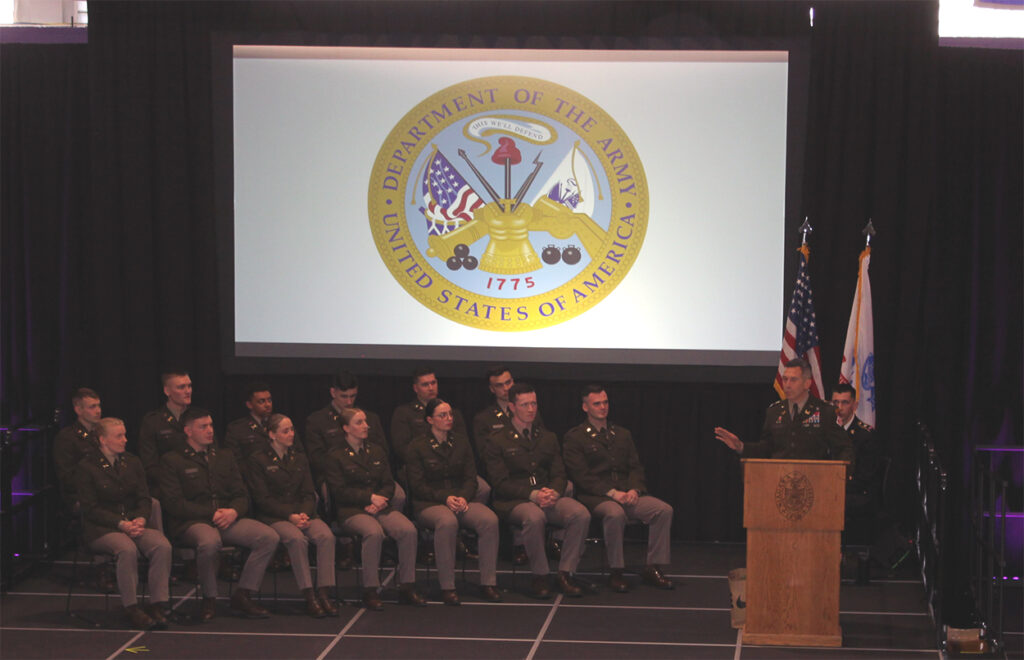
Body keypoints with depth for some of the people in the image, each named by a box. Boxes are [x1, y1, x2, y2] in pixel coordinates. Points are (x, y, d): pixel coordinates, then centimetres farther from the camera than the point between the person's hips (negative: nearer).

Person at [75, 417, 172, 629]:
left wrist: (140, 519, -11)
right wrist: (121, 524, -18)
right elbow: (91, 508, -8)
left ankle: (158, 604, -22)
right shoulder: (87, 467, -2)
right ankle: (131, 608, -26)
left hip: (133, 523, 5)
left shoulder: (133, 463, 15)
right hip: (100, 529, -5)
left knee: (162, 546, -25)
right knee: (127, 548, -36)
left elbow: (144, 498, 11)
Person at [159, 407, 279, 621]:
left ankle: (242, 595, -10)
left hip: (227, 519, 5)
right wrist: (212, 514, -13)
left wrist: (233, 511, -8)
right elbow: (174, 503, -6)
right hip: (191, 523, -5)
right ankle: (209, 599, -17)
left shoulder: (224, 457, 22)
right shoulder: (171, 461, 5)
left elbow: (241, 495, 17)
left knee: (270, 537, -19)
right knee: (210, 542, -41)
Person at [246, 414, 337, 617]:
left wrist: (305, 513, -9)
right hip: (273, 517, -4)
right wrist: (290, 516, -16)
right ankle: (309, 595, -31)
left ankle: (324, 592, -28)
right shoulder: (258, 459, 3)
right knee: (297, 538, -35)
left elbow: (309, 494, 14)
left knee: (326, 536, -27)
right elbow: (262, 499, -5)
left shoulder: (299, 459, 20)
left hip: (302, 513, 4)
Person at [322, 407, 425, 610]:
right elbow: (339, 491, -6)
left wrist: (380, 499, -7)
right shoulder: (335, 456, 3)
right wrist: (369, 498, -13)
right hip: (351, 511, -5)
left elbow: (389, 483, 14)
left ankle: (407, 588, -17)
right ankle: (370, 592, -27)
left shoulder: (377, 451, 20)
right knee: (374, 532, -37)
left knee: (409, 530, -24)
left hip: (380, 507, 5)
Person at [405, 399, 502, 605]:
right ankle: (447, 587, -31)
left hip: (461, 499, 4)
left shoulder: (461, 442, 17)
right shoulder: (417, 447, 4)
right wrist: (445, 498, -17)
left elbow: (471, 478, 11)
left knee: (490, 519, -28)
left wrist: (463, 497, -10)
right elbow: (417, 485, -3)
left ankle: (488, 583, -21)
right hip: (429, 504, -4)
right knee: (447, 522, -40)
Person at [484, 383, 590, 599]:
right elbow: (500, 483, -5)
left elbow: (559, 475, 13)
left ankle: (564, 574, -20)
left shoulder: (548, 438, 20)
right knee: (534, 517, -39)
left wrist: (554, 492, -12)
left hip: (549, 498, 4)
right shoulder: (498, 442, 5)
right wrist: (533, 495, -19)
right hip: (514, 502, -4)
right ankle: (540, 577, -23)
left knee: (581, 514, -26)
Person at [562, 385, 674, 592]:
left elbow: (636, 467, 16)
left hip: (627, 495, 5)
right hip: (594, 496, -5)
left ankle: (653, 568, -11)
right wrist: (611, 493, -17)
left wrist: (634, 490, -6)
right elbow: (580, 476, -7)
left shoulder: (622, 434, 22)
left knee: (664, 509, -19)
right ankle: (615, 573, -25)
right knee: (615, 513, -39)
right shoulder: (574, 437, 3)